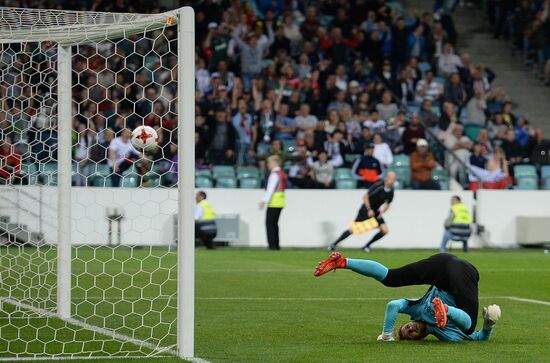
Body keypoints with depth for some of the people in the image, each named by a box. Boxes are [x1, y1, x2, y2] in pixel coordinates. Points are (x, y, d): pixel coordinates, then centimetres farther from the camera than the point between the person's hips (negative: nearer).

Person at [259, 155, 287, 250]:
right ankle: (276, 245, 13)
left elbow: (270, 189, -19)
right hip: (281, 201, 9)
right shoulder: (281, 173, 14)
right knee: (274, 223, 13)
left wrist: (264, 201, -21)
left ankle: (272, 244, -9)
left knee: (269, 223, -6)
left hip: (274, 202, -9)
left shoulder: (275, 174, -13)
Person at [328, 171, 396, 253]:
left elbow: (388, 204, 13)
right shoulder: (378, 185, -21)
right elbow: (365, 197, -16)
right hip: (366, 210, -6)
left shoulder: (391, 191, -3)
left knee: (384, 230, -9)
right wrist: (369, 210, -20)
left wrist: (382, 211, -6)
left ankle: (366, 246, 6)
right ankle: (334, 244, 1)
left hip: (376, 212, 6)